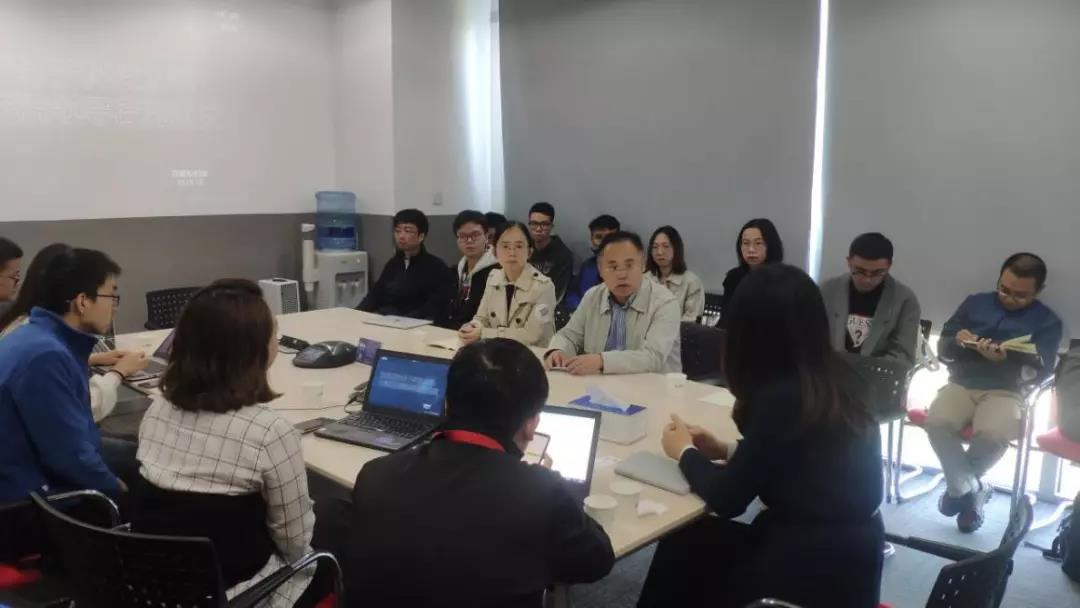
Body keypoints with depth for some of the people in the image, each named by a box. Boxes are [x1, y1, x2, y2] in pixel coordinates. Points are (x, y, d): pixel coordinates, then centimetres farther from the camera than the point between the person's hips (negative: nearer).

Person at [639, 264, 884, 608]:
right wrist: (727, 451, 11)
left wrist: (684, 453, 1)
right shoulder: (833, 378, 0)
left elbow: (727, 499, -15)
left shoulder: (783, 397, -24)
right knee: (694, 540, 11)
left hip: (817, 570, -7)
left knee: (683, 544, 6)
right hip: (846, 548, 8)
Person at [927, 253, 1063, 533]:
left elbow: (1041, 371, -3)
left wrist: (1005, 358, -22)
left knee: (993, 435, -34)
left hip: (1006, 392, -2)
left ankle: (960, 485, -1)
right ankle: (970, 490, -6)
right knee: (937, 424, -31)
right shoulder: (975, 303, 15)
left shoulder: (1048, 321, 9)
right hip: (961, 384, 2)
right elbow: (943, 349, 14)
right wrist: (958, 341, -10)